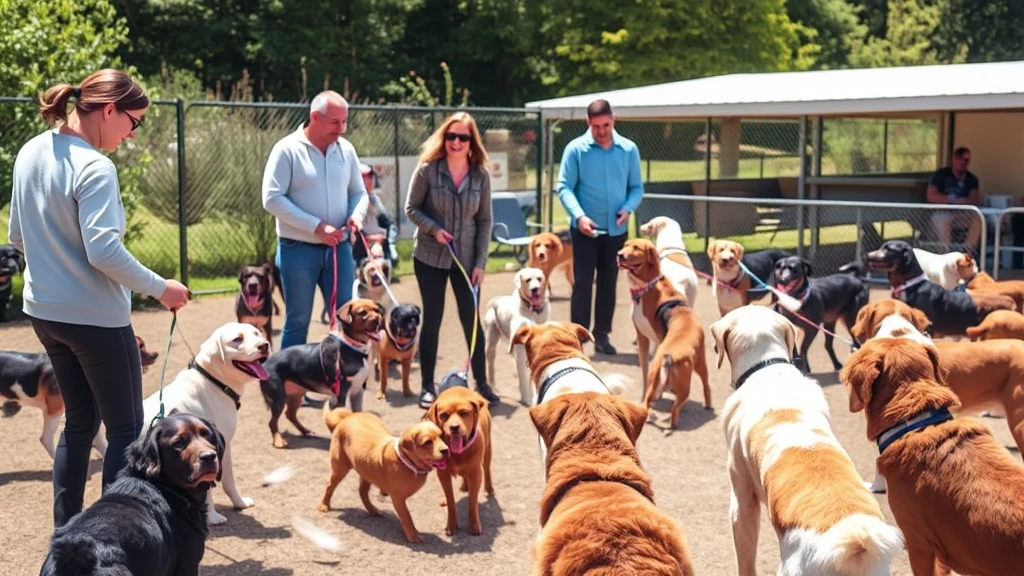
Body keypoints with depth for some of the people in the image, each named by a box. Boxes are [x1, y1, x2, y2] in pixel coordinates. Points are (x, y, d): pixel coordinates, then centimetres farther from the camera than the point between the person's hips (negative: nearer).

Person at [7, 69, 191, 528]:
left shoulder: (31, 153, 5)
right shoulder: (94, 167, -20)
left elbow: (18, 237, 14)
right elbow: (104, 251, -26)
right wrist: (160, 288, -14)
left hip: (44, 310, 8)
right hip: (95, 317, -8)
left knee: (79, 422, 19)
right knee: (126, 429, 5)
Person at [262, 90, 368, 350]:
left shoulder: (345, 149, 6)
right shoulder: (287, 149, -9)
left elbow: (358, 192, 14)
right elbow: (272, 199, -15)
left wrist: (356, 214, -10)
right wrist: (316, 226, -19)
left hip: (338, 247, 4)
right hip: (298, 249, -4)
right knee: (298, 320, 4)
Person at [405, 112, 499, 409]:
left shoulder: (481, 175, -3)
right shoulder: (427, 169, -9)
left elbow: (484, 220, 1)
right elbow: (412, 208, -2)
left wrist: (480, 262, -3)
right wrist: (434, 229, -19)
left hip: (466, 259, 2)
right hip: (430, 257, -1)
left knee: (472, 319, 5)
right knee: (432, 319, 5)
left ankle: (481, 383, 17)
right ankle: (428, 386, 15)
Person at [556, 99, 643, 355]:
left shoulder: (629, 149, 1)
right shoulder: (575, 149, -7)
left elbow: (636, 187, 6)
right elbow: (564, 187, -9)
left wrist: (628, 208, -14)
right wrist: (579, 216, -23)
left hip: (615, 229, 3)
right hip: (585, 229, -3)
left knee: (608, 283, 10)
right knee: (582, 283, -1)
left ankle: (601, 335, 20)